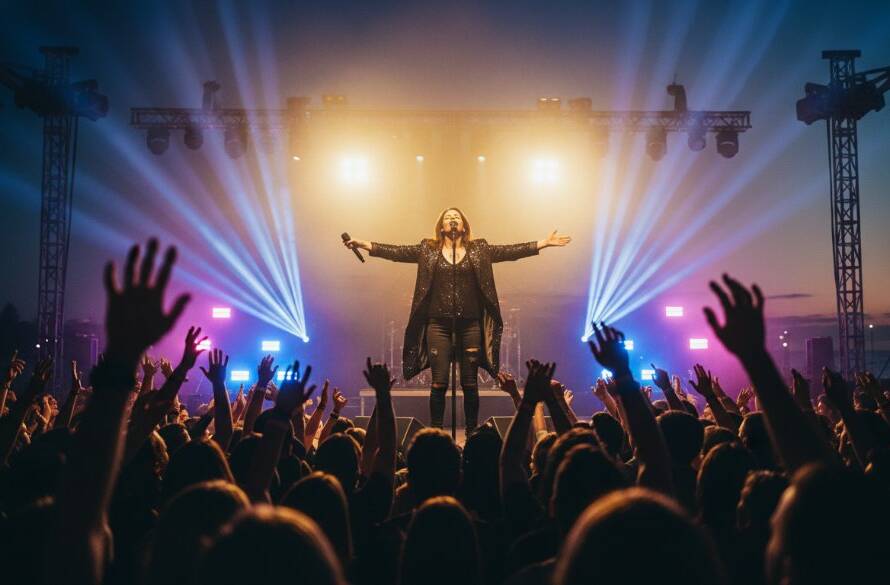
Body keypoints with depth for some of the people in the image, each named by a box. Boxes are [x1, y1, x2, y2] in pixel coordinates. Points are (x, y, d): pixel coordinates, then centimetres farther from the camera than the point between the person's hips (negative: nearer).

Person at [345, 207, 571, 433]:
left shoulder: (479, 249, 8)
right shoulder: (427, 250, 7)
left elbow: (510, 251, 3)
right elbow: (397, 252, 2)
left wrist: (544, 243, -4)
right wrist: (363, 244, -6)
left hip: (470, 324, 1)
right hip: (438, 324, 0)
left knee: (470, 383, 4)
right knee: (439, 382, -1)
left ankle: (472, 434, 14)